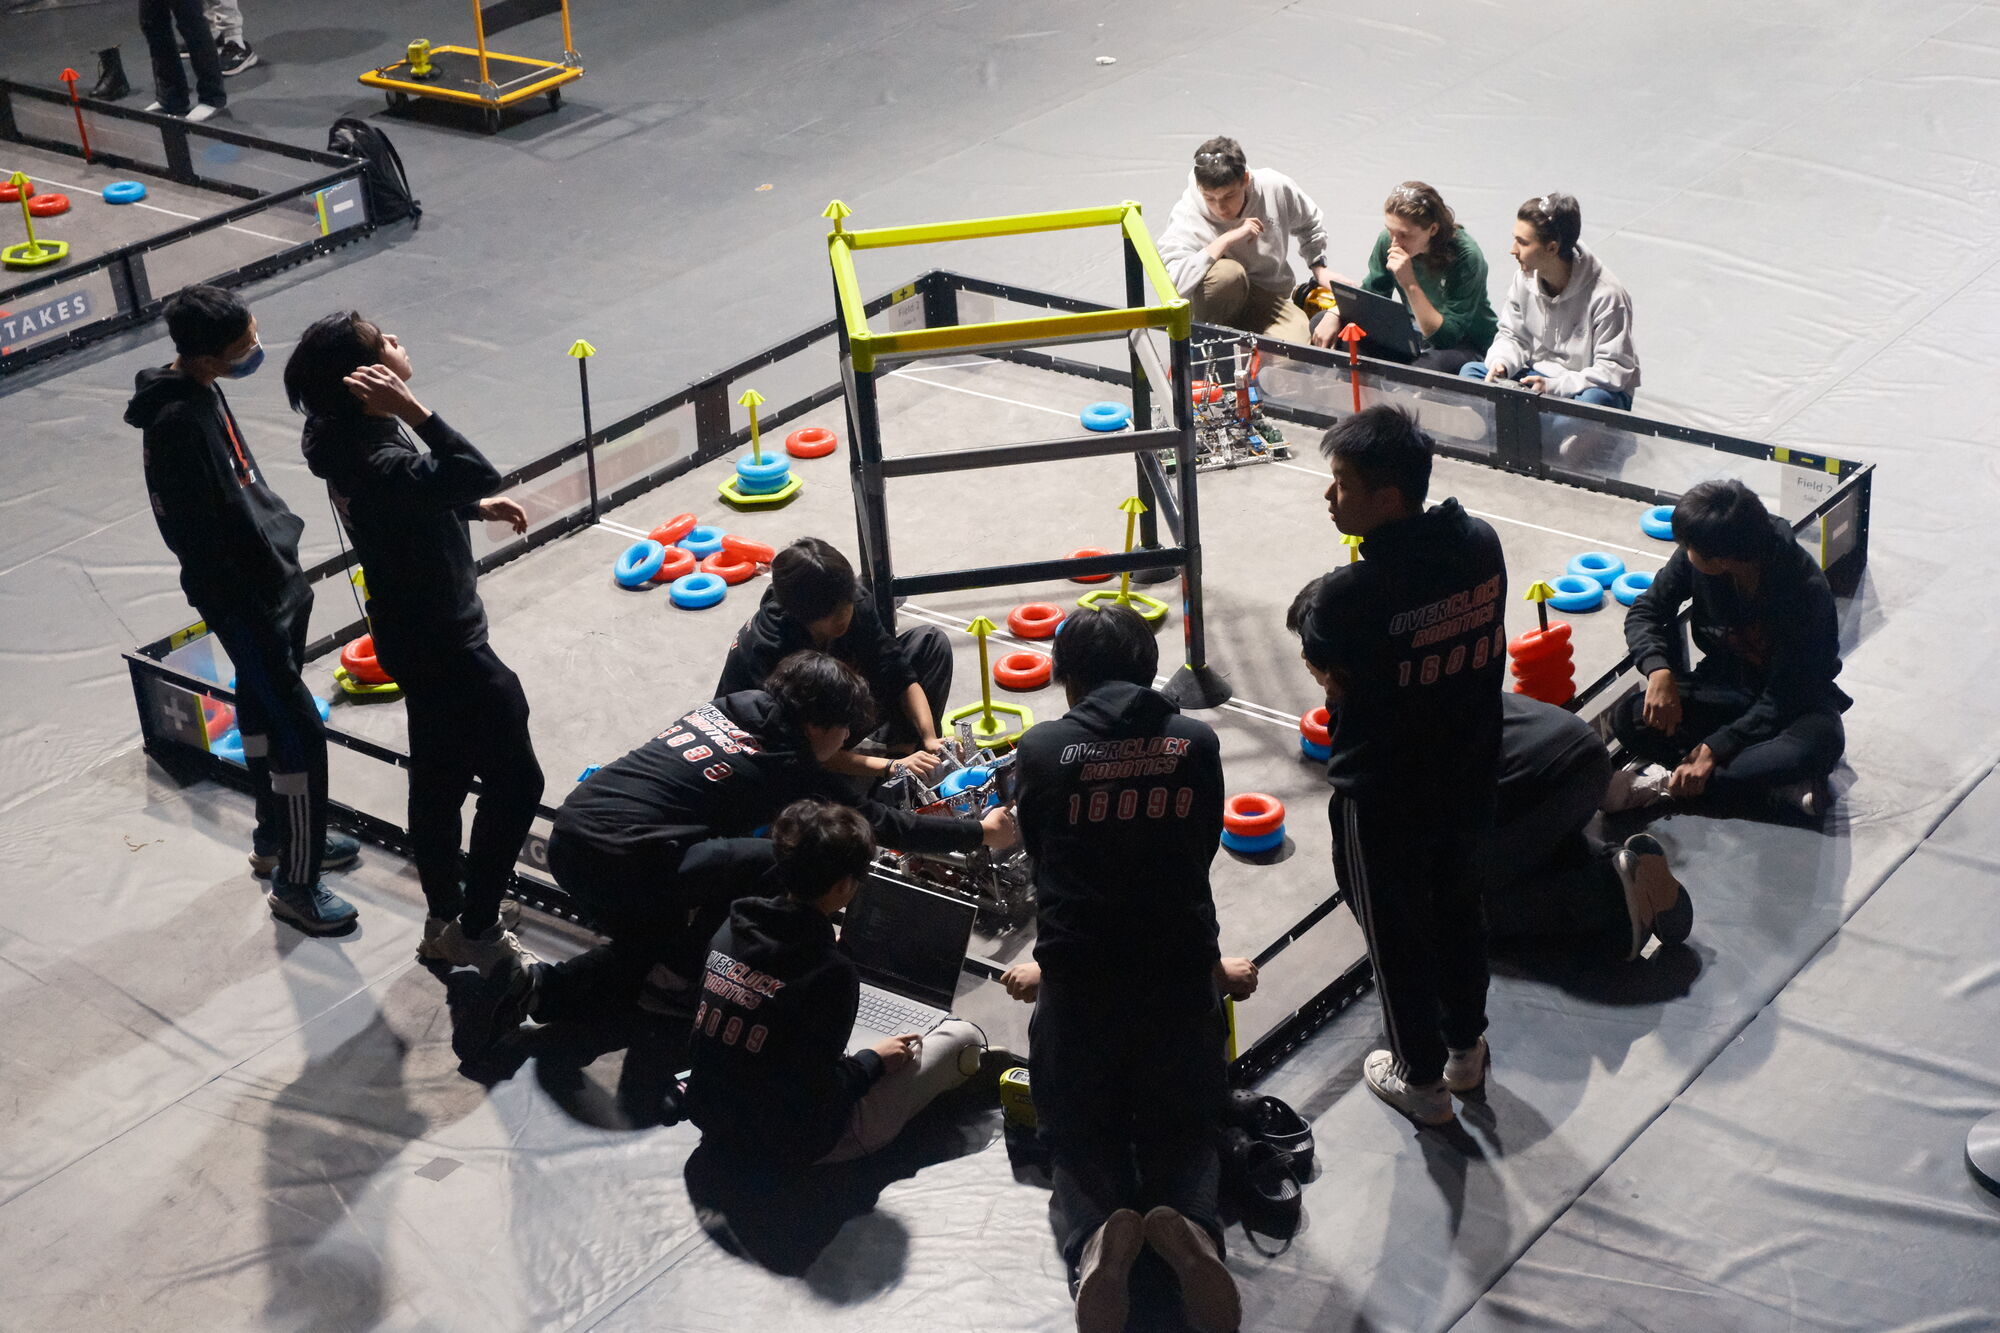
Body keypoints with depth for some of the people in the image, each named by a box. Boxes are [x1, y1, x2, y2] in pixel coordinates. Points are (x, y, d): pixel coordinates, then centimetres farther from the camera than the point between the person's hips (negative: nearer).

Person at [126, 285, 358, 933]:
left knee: (261, 707, 24)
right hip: (243, 600, -10)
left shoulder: (202, 389, 1)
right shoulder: (178, 422, -29)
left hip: (271, 580, 10)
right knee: (299, 734, -4)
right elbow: (203, 537, -26)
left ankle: (277, 837, 43)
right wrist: (271, 597, -20)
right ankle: (294, 882, 10)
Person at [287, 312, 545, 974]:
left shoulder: (350, 438, -3)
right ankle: (475, 931, 13)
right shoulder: (379, 461, -33)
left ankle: (444, 920, 36)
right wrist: (413, 408, -45)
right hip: (445, 647, -10)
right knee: (515, 781, 2)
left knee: (439, 780, 21)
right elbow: (478, 474, -46)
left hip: (417, 637, 10)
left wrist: (476, 508, 11)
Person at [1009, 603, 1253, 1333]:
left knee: (1082, 1136, 16)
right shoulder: (1196, 743, 0)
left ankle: (1095, 1237, -17)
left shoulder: (1042, 748, -4)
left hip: (1076, 983, -1)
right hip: (1182, 978, 1)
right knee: (1184, 1134, 18)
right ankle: (1190, 1224, -15)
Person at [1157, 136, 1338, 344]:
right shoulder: (1186, 217, -22)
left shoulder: (1276, 188, -10)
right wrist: (1226, 240, -35)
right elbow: (1171, 285, -39)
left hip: (1268, 297, 3)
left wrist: (1319, 269, 12)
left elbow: (1310, 224, 15)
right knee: (1229, 272, -38)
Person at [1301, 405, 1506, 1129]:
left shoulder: (1353, 593, -32)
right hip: (1468, 776, 6)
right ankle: (1466, 1048, 46)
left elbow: (1320, 660, -12)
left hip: (1381, 800, -6)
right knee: (1456, 905, 27)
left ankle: (1421, 1077, 34)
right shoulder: (1481, 546, -14)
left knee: (1395, 930, 16)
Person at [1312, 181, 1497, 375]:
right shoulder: (1388, 240, -10)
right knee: (1321, 324, -5)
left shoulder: (1465, 256, -26)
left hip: (1466, 345, -6)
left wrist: (1411, 285, -36)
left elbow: (1447, 336, -29)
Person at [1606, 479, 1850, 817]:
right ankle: (1776, 786, -25)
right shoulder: (1693, 560, -17)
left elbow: (1784, 697, -26)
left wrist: (1713, 748, -32)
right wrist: (1659, 671, -24)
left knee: (1819, 744, -39)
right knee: (1628, 719, -23)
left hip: (1796, 700, -4)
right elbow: (1645, 611, -4)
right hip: (1726, 686, 4)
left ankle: (1668, 785, -29)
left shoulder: (1805, 590, -29)